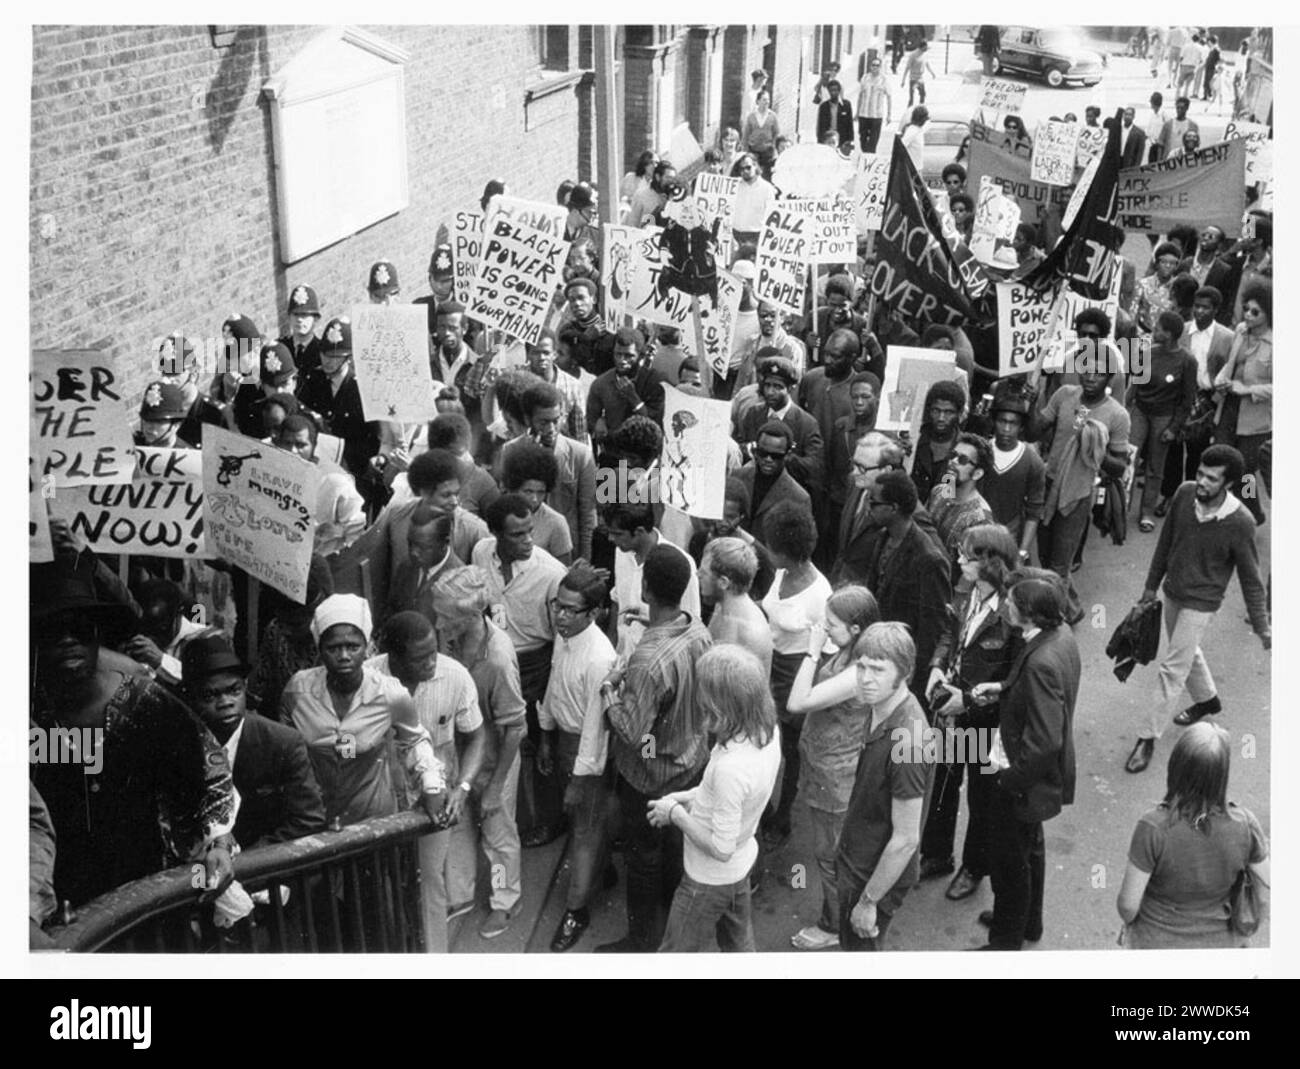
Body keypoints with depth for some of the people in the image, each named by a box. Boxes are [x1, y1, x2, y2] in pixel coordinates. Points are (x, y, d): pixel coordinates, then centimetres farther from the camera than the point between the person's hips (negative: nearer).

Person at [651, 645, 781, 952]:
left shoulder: (730, 767, -40)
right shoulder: (767, 729, -15)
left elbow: (721, 848, -30)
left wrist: (675, 813, -18)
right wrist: (689, 796, -1)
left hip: (711, 880, -7)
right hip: (743, 863, 7)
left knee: (677, 952, 16)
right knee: (739, 945, 28)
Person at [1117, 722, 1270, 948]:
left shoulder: (1154, 828, -31)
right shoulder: (1244, 825, -23)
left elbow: (1128, 904, -21)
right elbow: (1266, 893, -9)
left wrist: (1128, 921, 0)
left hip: (1159, 942, -2)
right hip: (1221, 941, 3)